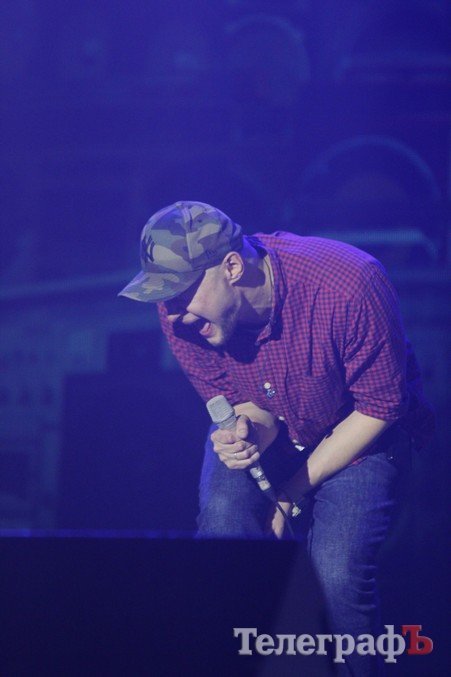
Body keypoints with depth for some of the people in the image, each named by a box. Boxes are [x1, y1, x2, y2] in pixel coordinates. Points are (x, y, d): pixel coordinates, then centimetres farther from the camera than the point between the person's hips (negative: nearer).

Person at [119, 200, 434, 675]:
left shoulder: (349, 286, -35)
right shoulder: (179, 312, -21)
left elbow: (379, 409, -20)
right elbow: (229, 402, -5)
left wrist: (294, 490, -18)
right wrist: (252, 425, -31)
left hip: (355, 430, -3)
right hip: (267, 428, 3)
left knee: (336, 573, -26)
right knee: (223, 526, -27)